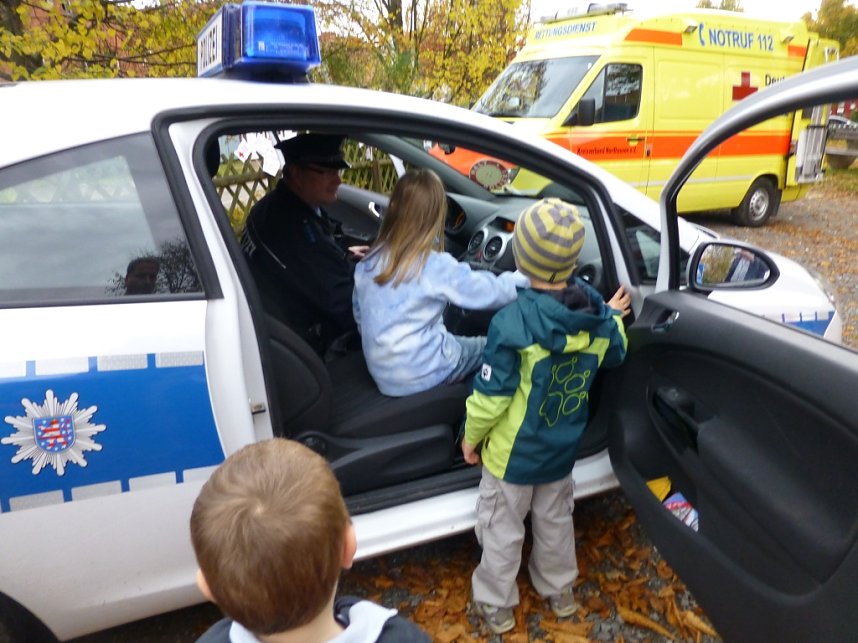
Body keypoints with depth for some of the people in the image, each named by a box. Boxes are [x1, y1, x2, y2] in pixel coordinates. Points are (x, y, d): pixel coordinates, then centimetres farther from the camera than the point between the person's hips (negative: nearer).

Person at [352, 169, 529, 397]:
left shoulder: (367, 263, -3)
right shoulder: (436, 266, -20)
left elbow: (360, 318, 8)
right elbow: (492, 292, -12)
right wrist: (524, 277, 7)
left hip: (382, 374, 6)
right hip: (421, 374, -6)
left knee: (463, 340, 27)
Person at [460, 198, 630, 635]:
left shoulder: (511, 323, -31)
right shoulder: (597, 312, -14)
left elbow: (491, 396, -23)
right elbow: (615, 355, 7)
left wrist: (471, 436, -6)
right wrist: (614, 317, 24)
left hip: (513, 452, -5)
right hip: (563, 448, 5)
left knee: (502, 529, 17)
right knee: (555, 521, 27)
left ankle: (496, 605, 35)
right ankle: (559, 591, 47)